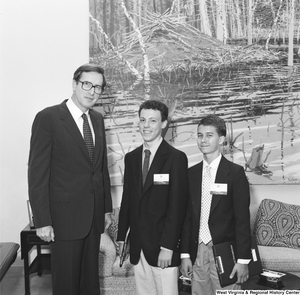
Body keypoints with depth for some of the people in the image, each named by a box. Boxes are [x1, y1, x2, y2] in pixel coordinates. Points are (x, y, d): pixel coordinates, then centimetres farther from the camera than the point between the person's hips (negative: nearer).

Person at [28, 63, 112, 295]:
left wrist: (107, 208, 13)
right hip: (65, 215, -6)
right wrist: (42, 221, -15)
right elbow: (37, 172, -12)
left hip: (94, 215, 6)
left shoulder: (98, 119, 9)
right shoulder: (48, 118, -11)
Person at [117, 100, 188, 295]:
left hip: (163, 245, -5)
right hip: (138, 246, 5)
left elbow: (177, 205, -12)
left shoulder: (176, 158, -8)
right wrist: (121, 237, 9)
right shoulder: (131, 158, 9)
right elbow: (127, 199, 13)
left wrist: (167, 246, -15)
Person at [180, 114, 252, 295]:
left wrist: (243, 260, -11)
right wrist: (185, 254, 4)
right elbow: (187, 216, 8)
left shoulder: (235, 172, -6)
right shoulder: (191, 173, 7)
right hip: (198, 252, 4)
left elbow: (242, 218, -8)